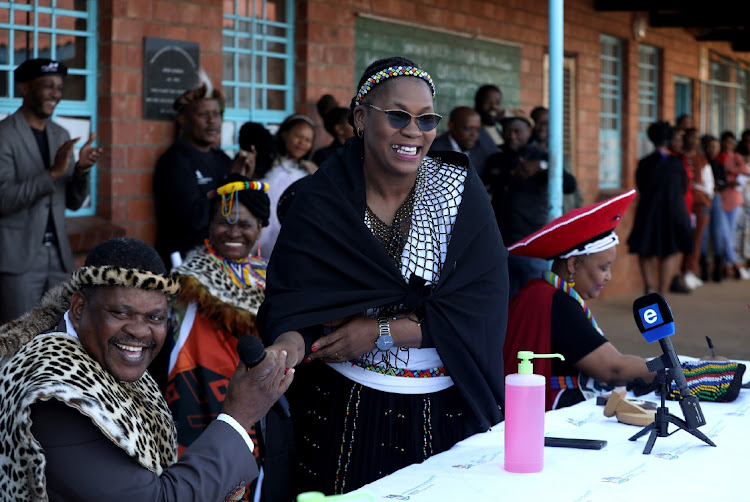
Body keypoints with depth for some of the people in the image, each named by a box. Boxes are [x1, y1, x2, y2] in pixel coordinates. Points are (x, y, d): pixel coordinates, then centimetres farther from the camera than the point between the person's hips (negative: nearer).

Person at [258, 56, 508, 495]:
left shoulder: (460, 190, -3)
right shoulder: (320, 203, -4)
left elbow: (482, 307, -10)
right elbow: (291, 305, -7)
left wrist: (382, 330, -17)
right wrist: (290, 344, -31)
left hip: (447, 411, 1)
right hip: (345, 412, -1)